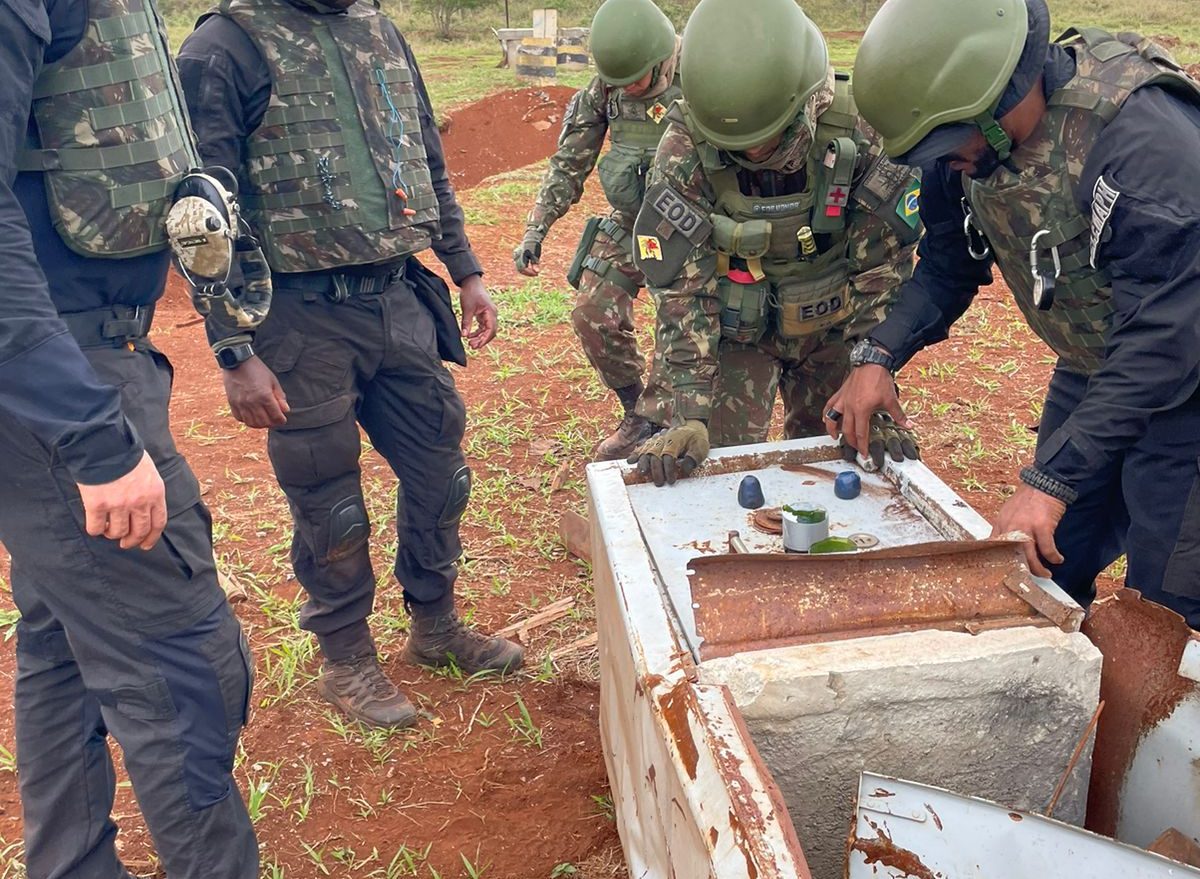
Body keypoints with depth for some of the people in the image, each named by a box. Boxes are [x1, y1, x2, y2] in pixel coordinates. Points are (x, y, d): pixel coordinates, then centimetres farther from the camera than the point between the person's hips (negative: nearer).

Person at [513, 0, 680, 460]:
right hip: (627, 224, 5)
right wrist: (536, 229, -3)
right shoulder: (606, 85, -5)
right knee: (593, 315, 0)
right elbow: (570, 162, 1)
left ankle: (655, 424, 11)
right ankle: (635, 412, 20)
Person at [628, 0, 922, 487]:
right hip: (738, 330, -1)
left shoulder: (858, 132, -23)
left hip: (832, 326, 1)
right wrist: (691, 416, -29)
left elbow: (883, 271, -16)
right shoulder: (684, 148, -25)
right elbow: (680, 285, -23)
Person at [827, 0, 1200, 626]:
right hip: (1090, 370, 7)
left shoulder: (1148, 139, -33)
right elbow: (947, 264, 4)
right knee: (1045, 575, 12)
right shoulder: (973, 140, -10)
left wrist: (1052, 480, -33)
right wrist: (881, 356, -12)